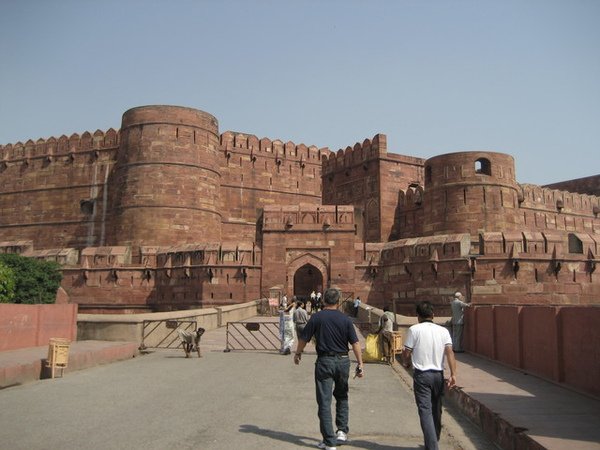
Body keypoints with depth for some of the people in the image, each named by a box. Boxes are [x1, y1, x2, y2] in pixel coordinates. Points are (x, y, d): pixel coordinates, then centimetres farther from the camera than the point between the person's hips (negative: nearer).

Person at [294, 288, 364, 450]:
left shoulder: (317, 317, -6)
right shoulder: (345, 319, -2)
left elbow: (303, 338, -1)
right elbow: (355, 343, -5)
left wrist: (298, 353, 17)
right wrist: (360, 365, 1)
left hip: (324, 361, -2)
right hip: (343, 361, 2)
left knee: (324, 402, 4)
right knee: (342, 397, 24)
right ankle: (342, 431, 20)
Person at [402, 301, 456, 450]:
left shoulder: (414, 330, -6)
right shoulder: (443, 331, 4)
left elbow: (406, 354, -4)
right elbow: (450, 352, -8)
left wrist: (407, 362, 17)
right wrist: (453, 374, -10)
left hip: (421, 375, -4)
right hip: (438, 374, 4)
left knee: (425, 411, -3)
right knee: (436, 410, 19)